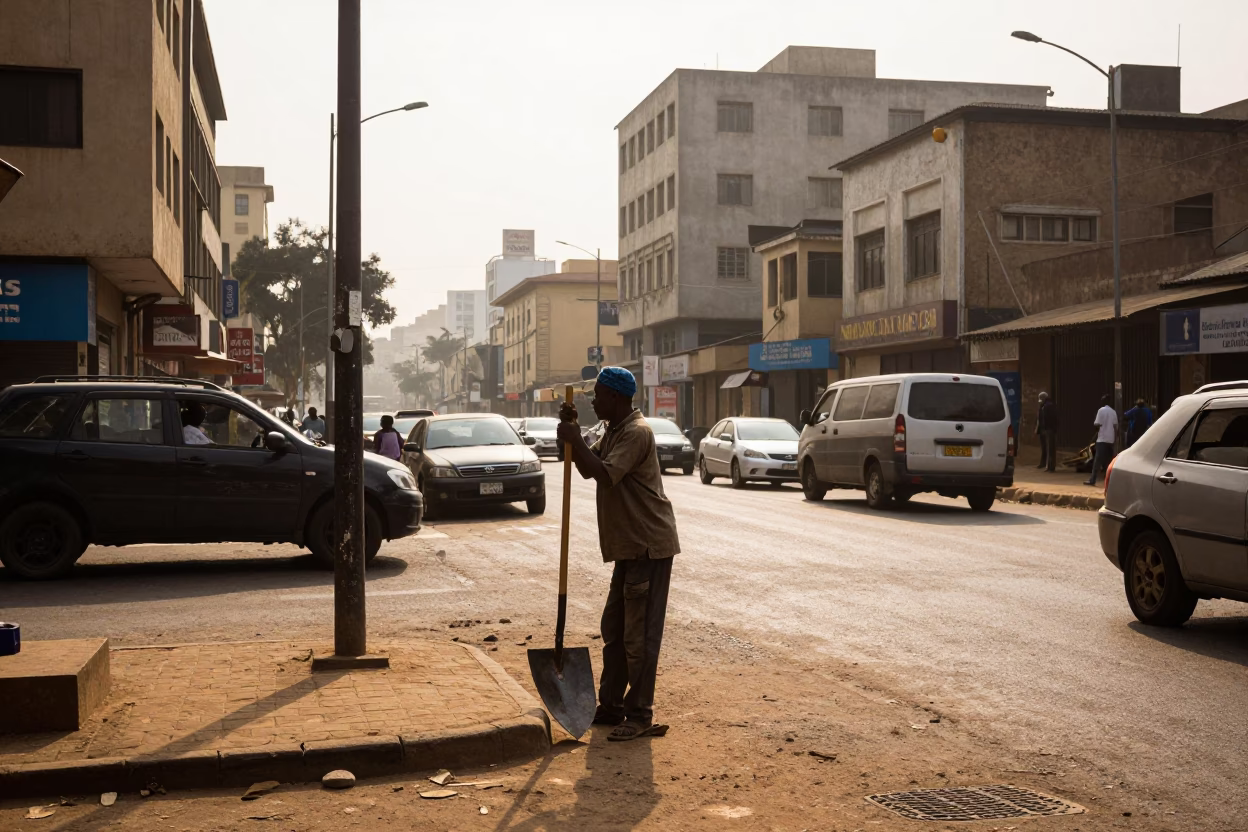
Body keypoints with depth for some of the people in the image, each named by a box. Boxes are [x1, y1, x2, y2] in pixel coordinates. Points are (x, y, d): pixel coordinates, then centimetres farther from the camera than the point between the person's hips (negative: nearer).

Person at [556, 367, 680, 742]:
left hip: (649, 545, -10)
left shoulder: (636, 433, -17)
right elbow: (588, 469, 17)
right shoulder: (612, 432, 15)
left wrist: (575, 441, -18)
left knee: (640, 634, -6)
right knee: (614, 629, 15)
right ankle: (611, 706, 24)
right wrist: (572, 434, 5)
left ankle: (640, 715, 1)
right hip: (630, 545, 10)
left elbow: (605, 475, -27)